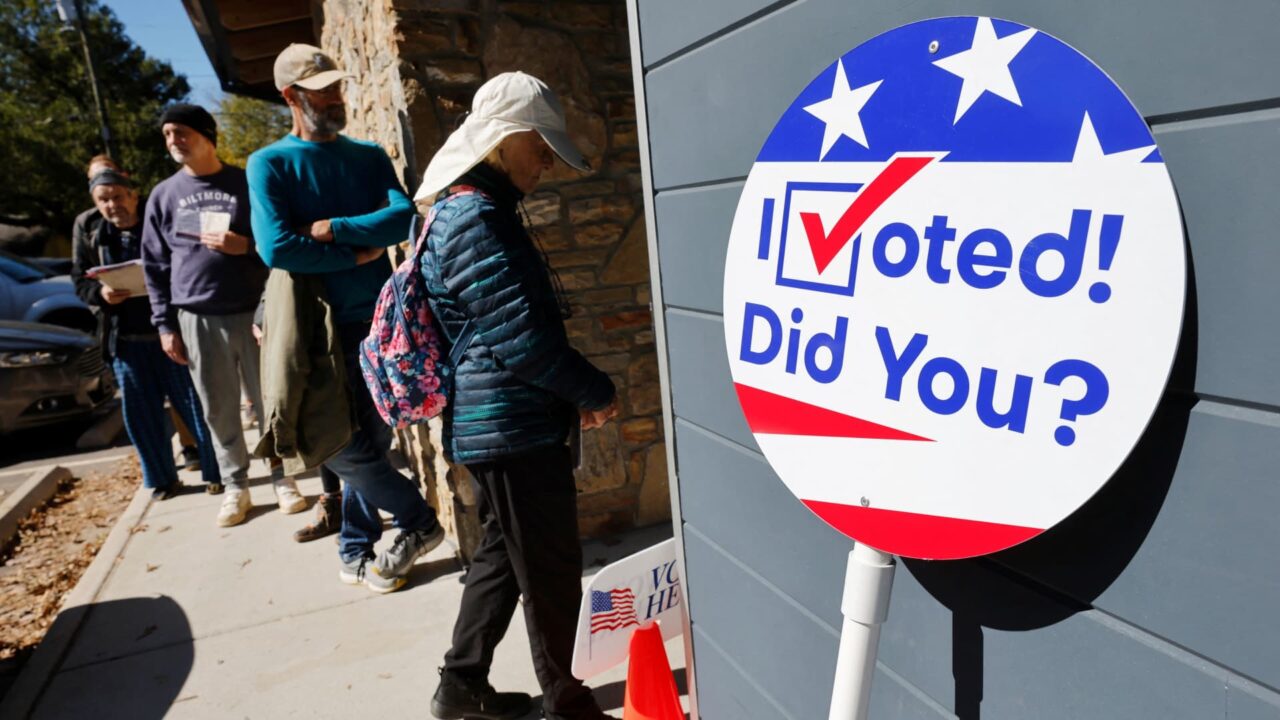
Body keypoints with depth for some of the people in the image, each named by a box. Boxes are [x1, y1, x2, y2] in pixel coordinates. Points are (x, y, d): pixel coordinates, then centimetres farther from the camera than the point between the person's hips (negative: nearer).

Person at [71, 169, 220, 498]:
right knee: (141, 415, 9)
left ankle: (216, 471, 14)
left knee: (195, 406, 2)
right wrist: (100, 292, -10)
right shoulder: (89, 237, 9)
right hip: (125, 340, 4)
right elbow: (79, 281, 11)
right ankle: (162, 479, 23)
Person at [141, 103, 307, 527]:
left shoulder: (246, 183, 3)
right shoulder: (164, 195, 10)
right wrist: (165, 325, 6)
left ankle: (282, 478, 17)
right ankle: (235, 486, 19)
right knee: (219, 410, 7)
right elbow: (155, 265, 11)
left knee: (270, 401, 3)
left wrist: (246, 246, -15)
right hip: (197, 319, 2)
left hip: (253, 313, -2)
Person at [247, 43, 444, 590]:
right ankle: (419, 521, 17)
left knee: (368, 445, 9)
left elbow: (405, 216, -7)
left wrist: (332, 228, -15)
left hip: (380, 322, 3)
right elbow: (276, 248, -16)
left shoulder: (370, 157, 10)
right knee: (341, 446, -4)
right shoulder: (269, 164, -1)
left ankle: (356, 554, 24)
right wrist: (360, 255, -11)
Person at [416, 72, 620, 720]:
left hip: (497, 423, 10)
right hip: (513, 427, -10)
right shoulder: (476, 219, -18)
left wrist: (573, 391, 13)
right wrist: (596, 391, -10)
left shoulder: (476, 210, 14)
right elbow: (521, 339, -23)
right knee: (551, 570, 6)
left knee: (503, 554, 20)